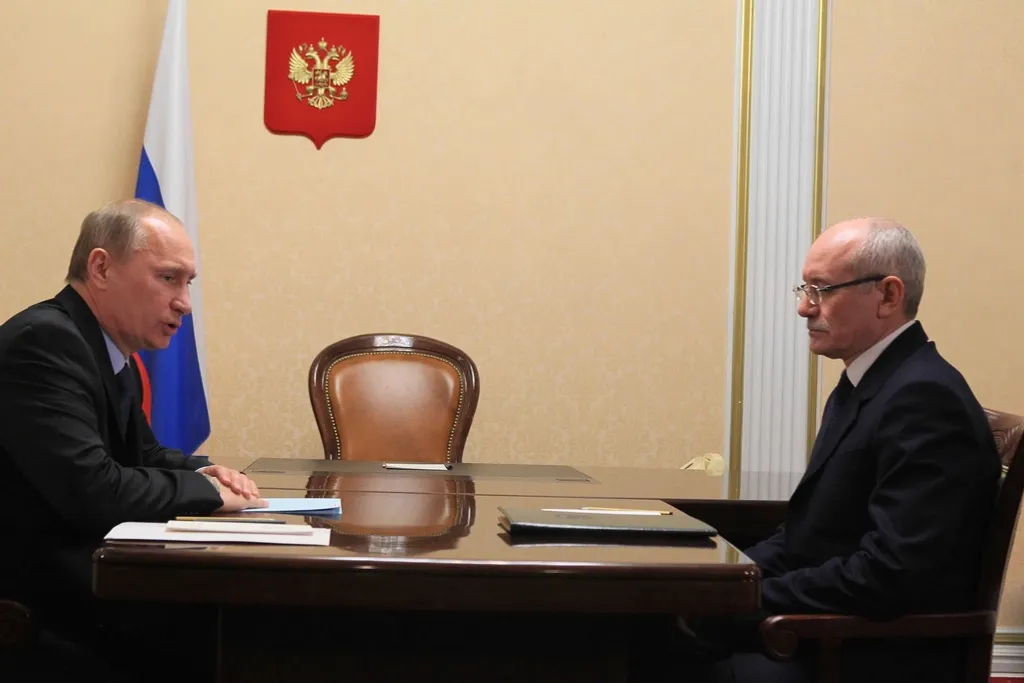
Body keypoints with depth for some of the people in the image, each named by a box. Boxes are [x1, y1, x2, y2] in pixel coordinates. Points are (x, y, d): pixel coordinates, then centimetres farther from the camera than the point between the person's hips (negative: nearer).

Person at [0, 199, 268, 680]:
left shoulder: (110, 348, 10)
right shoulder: (43, 342, -20)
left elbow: (140, 453, 22)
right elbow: (92, 490, -28)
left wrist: (202, 472, 1)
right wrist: (205, 490, -13)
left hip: (91, 558, 9)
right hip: (40, 585, -9)